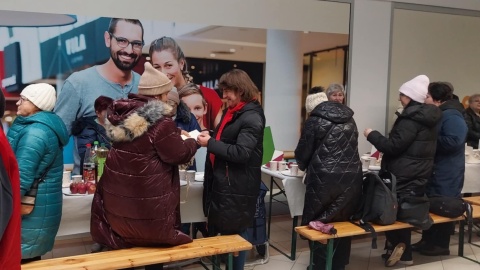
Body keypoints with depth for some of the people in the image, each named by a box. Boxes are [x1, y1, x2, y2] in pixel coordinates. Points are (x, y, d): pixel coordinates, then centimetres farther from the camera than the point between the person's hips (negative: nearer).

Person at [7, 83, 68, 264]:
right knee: (29, 257, 18)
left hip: (32, 208, -10)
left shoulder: (35, 132, -20)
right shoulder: (44, 125, 13)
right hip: (36, 206, 10)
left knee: (20, 258, -2)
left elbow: (21, 177, -24)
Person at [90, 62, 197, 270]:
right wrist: (193, 142, 4)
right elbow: (179, 155, -16)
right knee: (153, 236, 14)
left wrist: (175, 136, 16)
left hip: (119, 195, 7)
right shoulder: (159, 120, -22)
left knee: (122, 232, 23)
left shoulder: (123, 114, 3)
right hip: (147, 202, -7)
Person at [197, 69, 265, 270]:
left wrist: (210, 143, -19)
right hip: (223, 182, 9)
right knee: (219, 229, 14)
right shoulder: (232, 111, 14)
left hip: (238, 187, -9)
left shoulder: (251, 117, -16)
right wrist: (209, 136, 4)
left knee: (234, 233, 1)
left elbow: (241, 153, -23)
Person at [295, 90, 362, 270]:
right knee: (343, 221, 14)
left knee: (319, 222, 8)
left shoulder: (315, 121, -2)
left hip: (325, 179, -5)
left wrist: (303, 165, 25)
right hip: (351, 177, 6)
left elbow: (303, 152, 2)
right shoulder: (349, 120, 14)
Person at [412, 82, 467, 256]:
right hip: (433, 171, 10)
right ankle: (427, 240, 26)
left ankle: (441, 245, 14)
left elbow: (453, 141, -30)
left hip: (446, 174, -10)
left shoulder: (451, 116, -19)